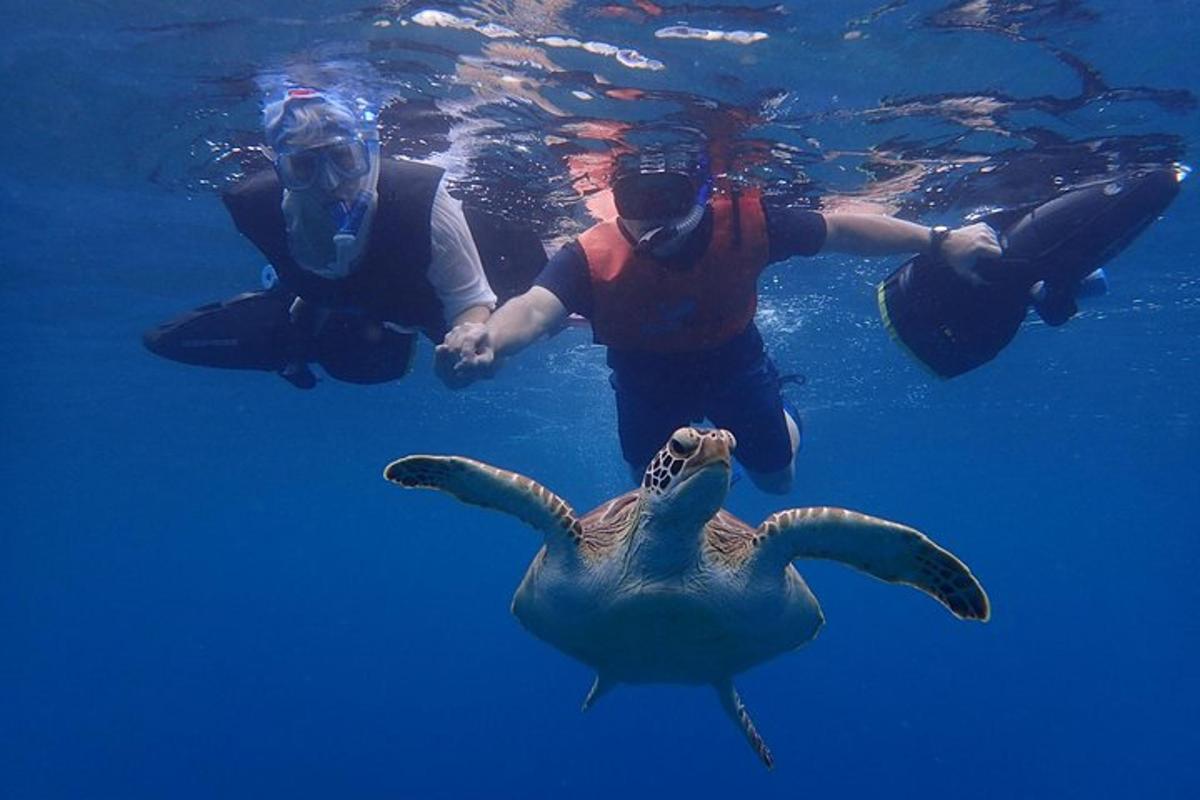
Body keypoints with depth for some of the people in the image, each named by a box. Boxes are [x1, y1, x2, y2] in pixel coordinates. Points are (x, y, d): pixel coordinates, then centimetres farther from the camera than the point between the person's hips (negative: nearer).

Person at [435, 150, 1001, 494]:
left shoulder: (745, 222, -34)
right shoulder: (592, 257, -39)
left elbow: (838, 229, -20)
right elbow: (535, 307, -56)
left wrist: (939, 241, -18)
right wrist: (488, 336, -79)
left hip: (732, 362, 0)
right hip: (647, 380, 0)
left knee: (776, 477, 15)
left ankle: (784, 424, 51)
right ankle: (689, 446, 55)